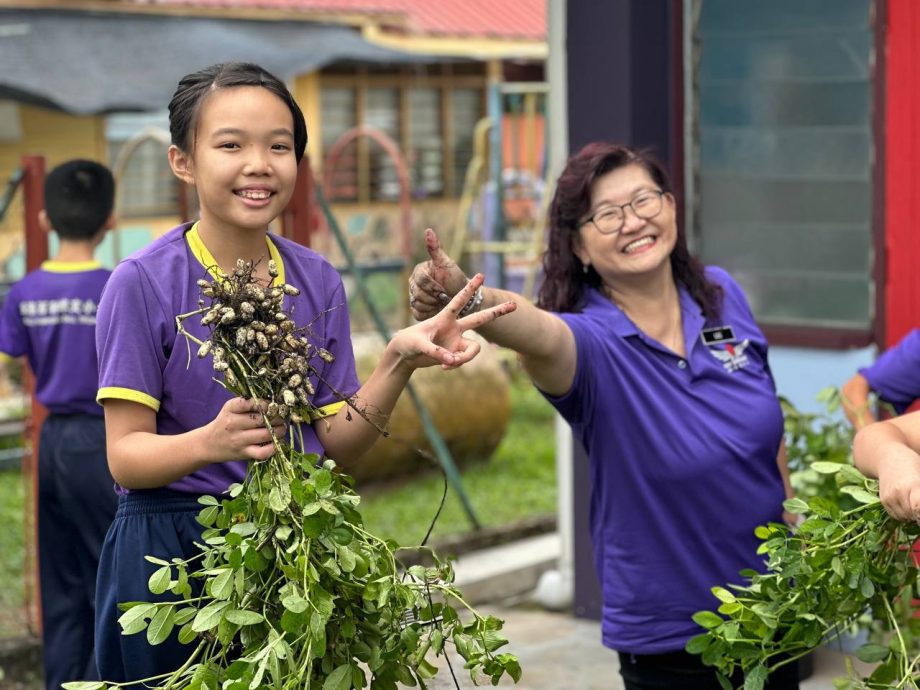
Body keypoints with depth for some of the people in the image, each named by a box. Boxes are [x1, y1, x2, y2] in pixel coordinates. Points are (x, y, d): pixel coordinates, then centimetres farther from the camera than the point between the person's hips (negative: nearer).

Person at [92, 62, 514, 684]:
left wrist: (398, 364, -13)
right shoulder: (143, 283, -10)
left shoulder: (319, 282, 3)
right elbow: (126, 456, -12)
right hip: (172, 548, -4)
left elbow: (337, 442, 2)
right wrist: (211, 443, -31)